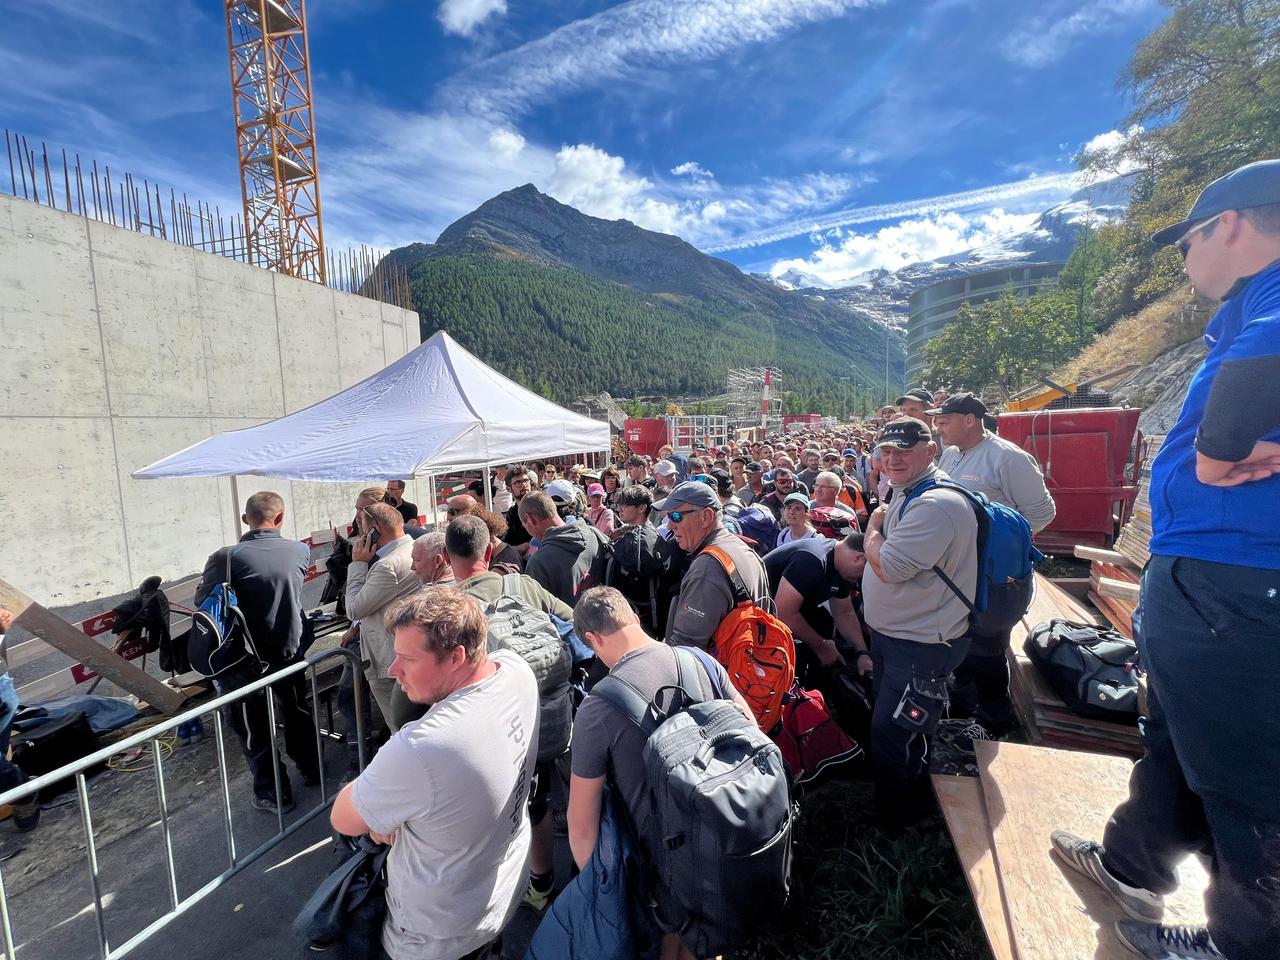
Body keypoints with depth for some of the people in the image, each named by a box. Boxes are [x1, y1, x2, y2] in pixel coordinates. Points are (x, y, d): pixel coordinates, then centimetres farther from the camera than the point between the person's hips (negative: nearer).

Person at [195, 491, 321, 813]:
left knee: (255, 730, 14)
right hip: (290, 650, 4)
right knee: (296, 713, 24)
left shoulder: (226, 557, -20)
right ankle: (310, 770, 42)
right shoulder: (300, 551, -10)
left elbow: (202, 601, -11)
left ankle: (273, 794, 28)